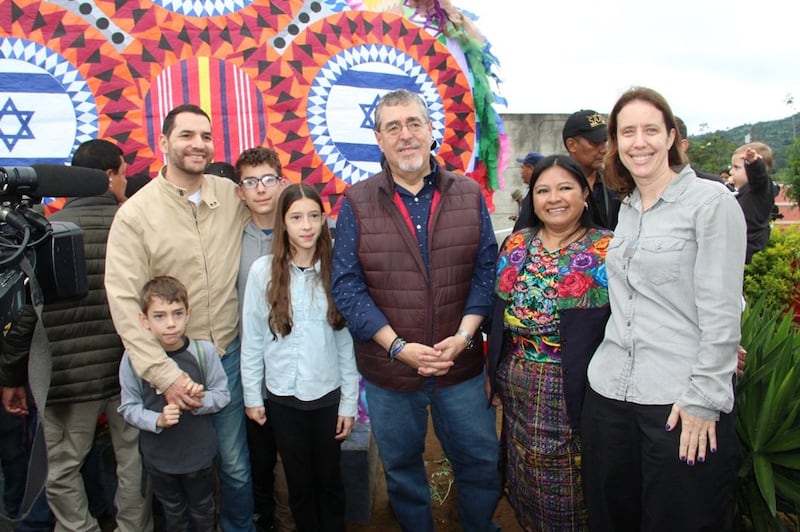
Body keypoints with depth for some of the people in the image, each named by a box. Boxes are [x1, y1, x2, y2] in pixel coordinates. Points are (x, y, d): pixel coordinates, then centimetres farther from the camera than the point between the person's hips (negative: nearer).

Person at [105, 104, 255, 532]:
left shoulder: (232, 195, -1)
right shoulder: (134, 214, -9)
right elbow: (124, 301, -13)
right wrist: (163, 374, -18)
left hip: (229, 354, 2)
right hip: (171, 363, -2)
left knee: (235, 464, 14)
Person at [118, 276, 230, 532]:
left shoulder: (204, 351, -18)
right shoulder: (133, 358, -18)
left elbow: (223, 394, -8)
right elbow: (129, 407, -10)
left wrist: (199, 402, -26)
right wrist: (157, 420, -25)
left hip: (199, 452, 0)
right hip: (158, 456, 1)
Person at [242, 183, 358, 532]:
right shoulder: (263, 271, -8)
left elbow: (347, 341, -4)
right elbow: (252, 340, -2)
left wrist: (349, 402, -3)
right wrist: (252, 396, 1)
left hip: (329, 396, 0)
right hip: (283, 398, 0)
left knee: (329, 480, 16)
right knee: (299, 483, 17)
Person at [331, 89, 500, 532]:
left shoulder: (469, 195, 1)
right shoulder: (356, 204, -4)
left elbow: (486, 271, 1)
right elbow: (346, 285, -7)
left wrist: (464, 336, -12)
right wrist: (398, 346, -16)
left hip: (462, 363, 1)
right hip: (388, 367, 0)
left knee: (480, 461, 15)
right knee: (401, 468, 18)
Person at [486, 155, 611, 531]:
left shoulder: (607, 251, -8)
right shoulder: (515, 245, 4)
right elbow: (498, 316, 9)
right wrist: (497, 374, 9)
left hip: (576, 393, -4)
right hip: (519, 393, 4)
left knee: (571, 491, 11)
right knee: (526, 485, 19)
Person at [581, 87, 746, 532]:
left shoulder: (712, 202, -7)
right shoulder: (626, 209, 12)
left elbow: (722, 311, -12)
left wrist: (703, 399, -15)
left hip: (683, 403, -6)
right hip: (609, 394, 6)